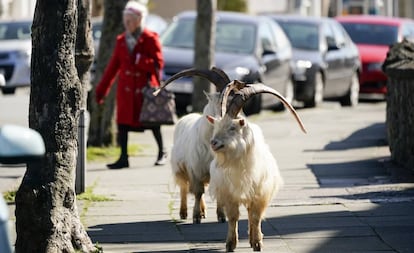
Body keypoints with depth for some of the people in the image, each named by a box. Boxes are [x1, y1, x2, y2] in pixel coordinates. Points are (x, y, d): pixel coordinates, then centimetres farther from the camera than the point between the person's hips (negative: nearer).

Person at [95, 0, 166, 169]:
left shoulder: (150, 39, -4)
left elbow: (157, 64, -8)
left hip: (145, 87, -4)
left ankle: (161, 153, 26)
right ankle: (123, 158, -3)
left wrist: (139, 61, -21)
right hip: (126, 88, 4)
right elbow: (113, 66, 13)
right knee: (123, 121, -5)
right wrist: (101, 90, 13)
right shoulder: (121, 40, 10)